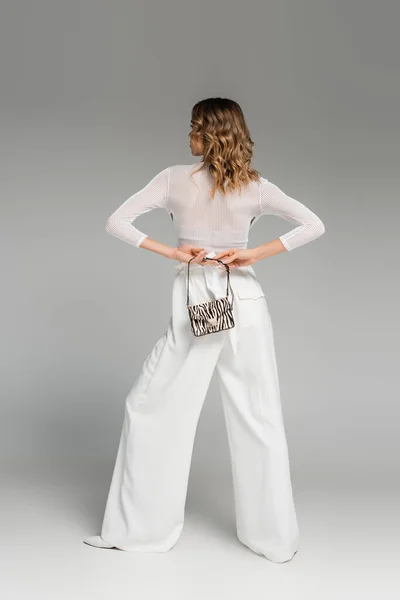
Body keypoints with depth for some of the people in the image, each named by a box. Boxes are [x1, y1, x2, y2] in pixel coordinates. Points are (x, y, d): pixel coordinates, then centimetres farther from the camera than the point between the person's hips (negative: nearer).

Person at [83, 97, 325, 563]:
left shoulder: (175, 179, -2)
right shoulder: (256, 187, 2)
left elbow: (116, 222, -5)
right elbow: (313, 225, -3)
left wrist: (170, 252, -6)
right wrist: (255, 253, -6)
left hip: (193, 304, -2)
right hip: (245, 302, 2)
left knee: (151, 410, 11)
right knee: (259, 418, 8)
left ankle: (135, 529, 18)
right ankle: (275, 538, 17)